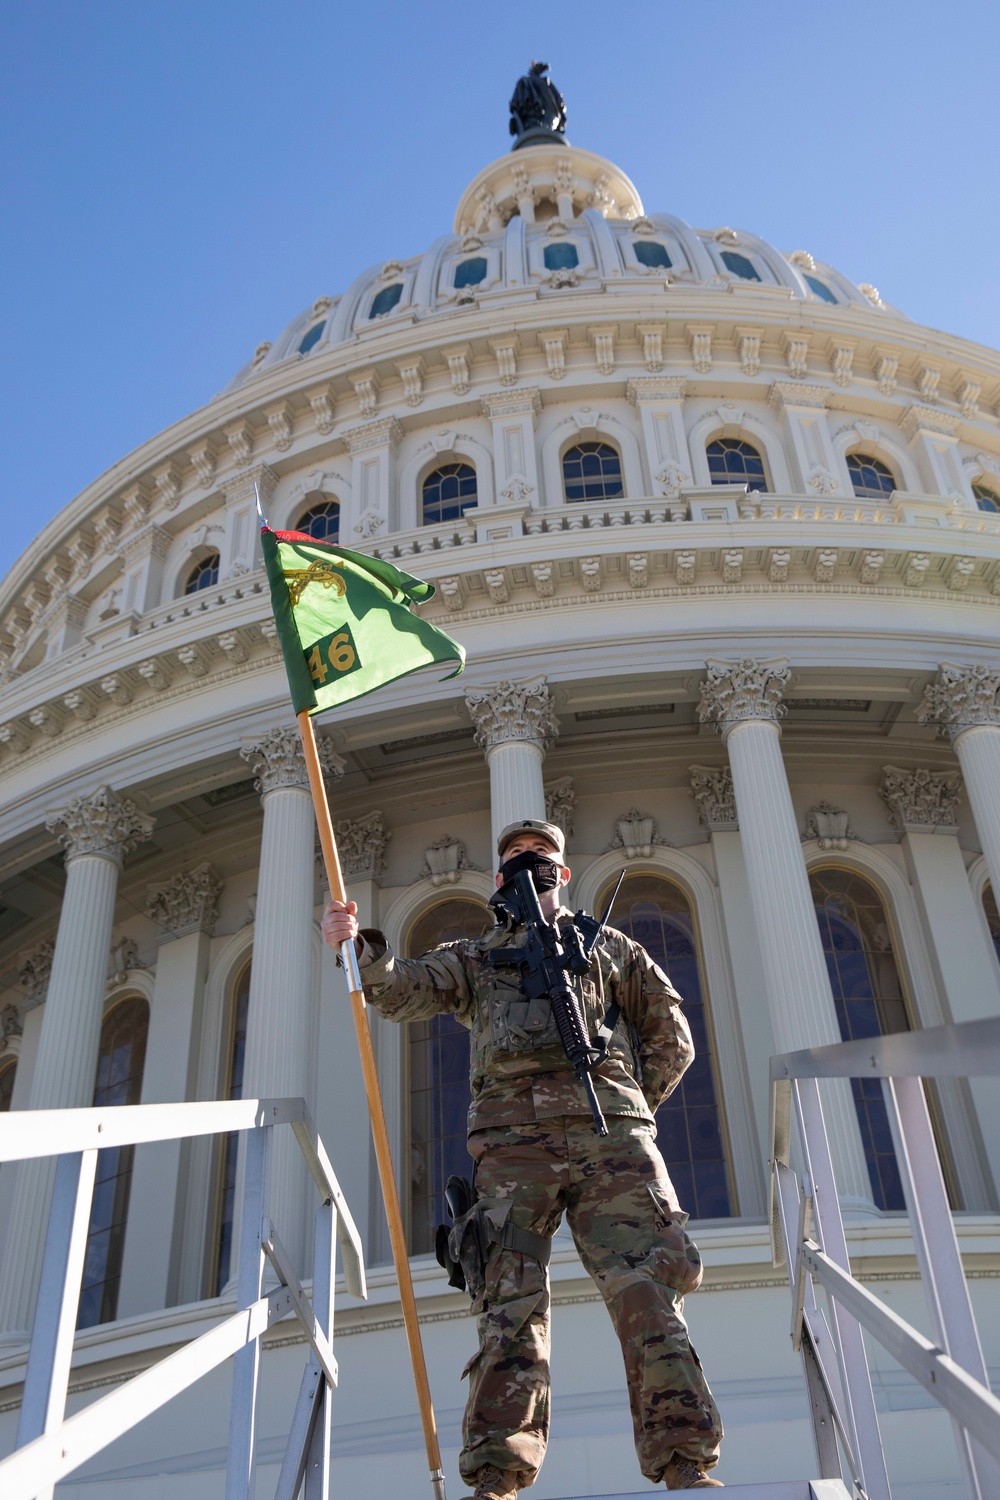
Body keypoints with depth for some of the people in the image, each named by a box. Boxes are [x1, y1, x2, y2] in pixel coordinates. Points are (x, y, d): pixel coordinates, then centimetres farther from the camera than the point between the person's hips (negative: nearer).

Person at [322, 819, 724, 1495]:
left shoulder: (609, 946, 26)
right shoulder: (473, 957, 26)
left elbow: (672, 1038, 22)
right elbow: (401, 990, 8)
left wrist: (627, 1108, 12)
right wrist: (359, 945, -11)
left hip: (608, 1134, 0)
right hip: (512, 1138, 0)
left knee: (648, 1294, -9)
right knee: (511, 1303, -7)